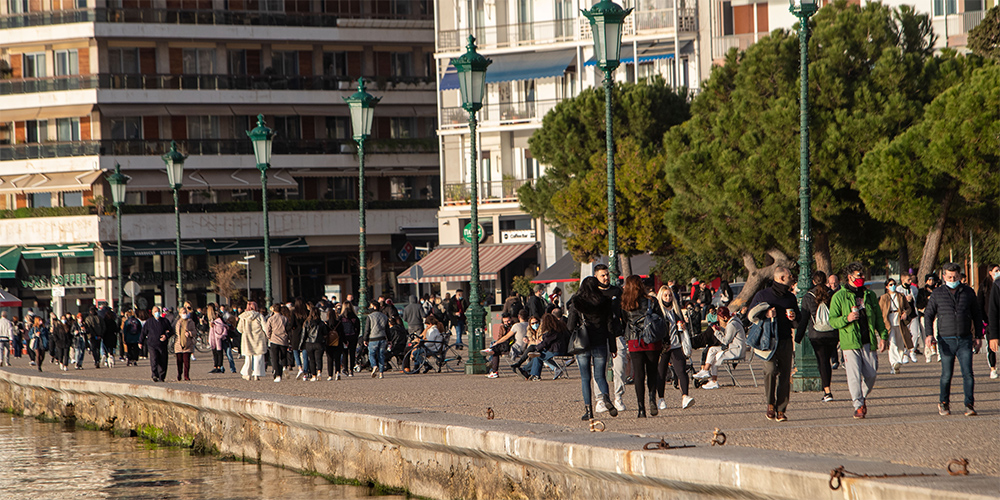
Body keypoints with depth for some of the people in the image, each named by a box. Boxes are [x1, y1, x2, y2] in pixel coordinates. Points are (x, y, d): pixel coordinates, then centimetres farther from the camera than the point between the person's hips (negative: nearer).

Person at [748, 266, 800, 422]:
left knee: (785, 375, -1)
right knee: (771, 370, -22)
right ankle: (770, 404, -5)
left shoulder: (790, 297, 16)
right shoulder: (762, 295, 3)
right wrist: (765, 315, -12)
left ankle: (781, 410, 4)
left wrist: (794, 317, 1)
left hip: (785, 341, 4)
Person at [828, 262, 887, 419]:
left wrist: (883, 336, 12)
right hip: (850, 343, -4)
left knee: (870, 375, 3)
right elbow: (832, 321, -1)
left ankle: (863, 397, 28)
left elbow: (878, 318, 20)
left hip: (868, 342, 4)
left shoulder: (870, 295, 14)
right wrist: (847, 319, -18)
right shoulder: (839, 297, 0)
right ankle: (858, 406, -6)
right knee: (854, 375, -10)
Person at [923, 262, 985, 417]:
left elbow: (977, 315, 15)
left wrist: (978, 336, 10)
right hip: (946, 340, 0)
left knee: (968, 373, -9)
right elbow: (928, 315, 5)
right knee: (946, 375, 3)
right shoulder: (937, 294, 4)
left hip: (965, 340, 0)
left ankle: (969, 405, -7)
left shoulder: (968, 292, 7)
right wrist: (929, 334, -10)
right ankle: (944, 404, 21)